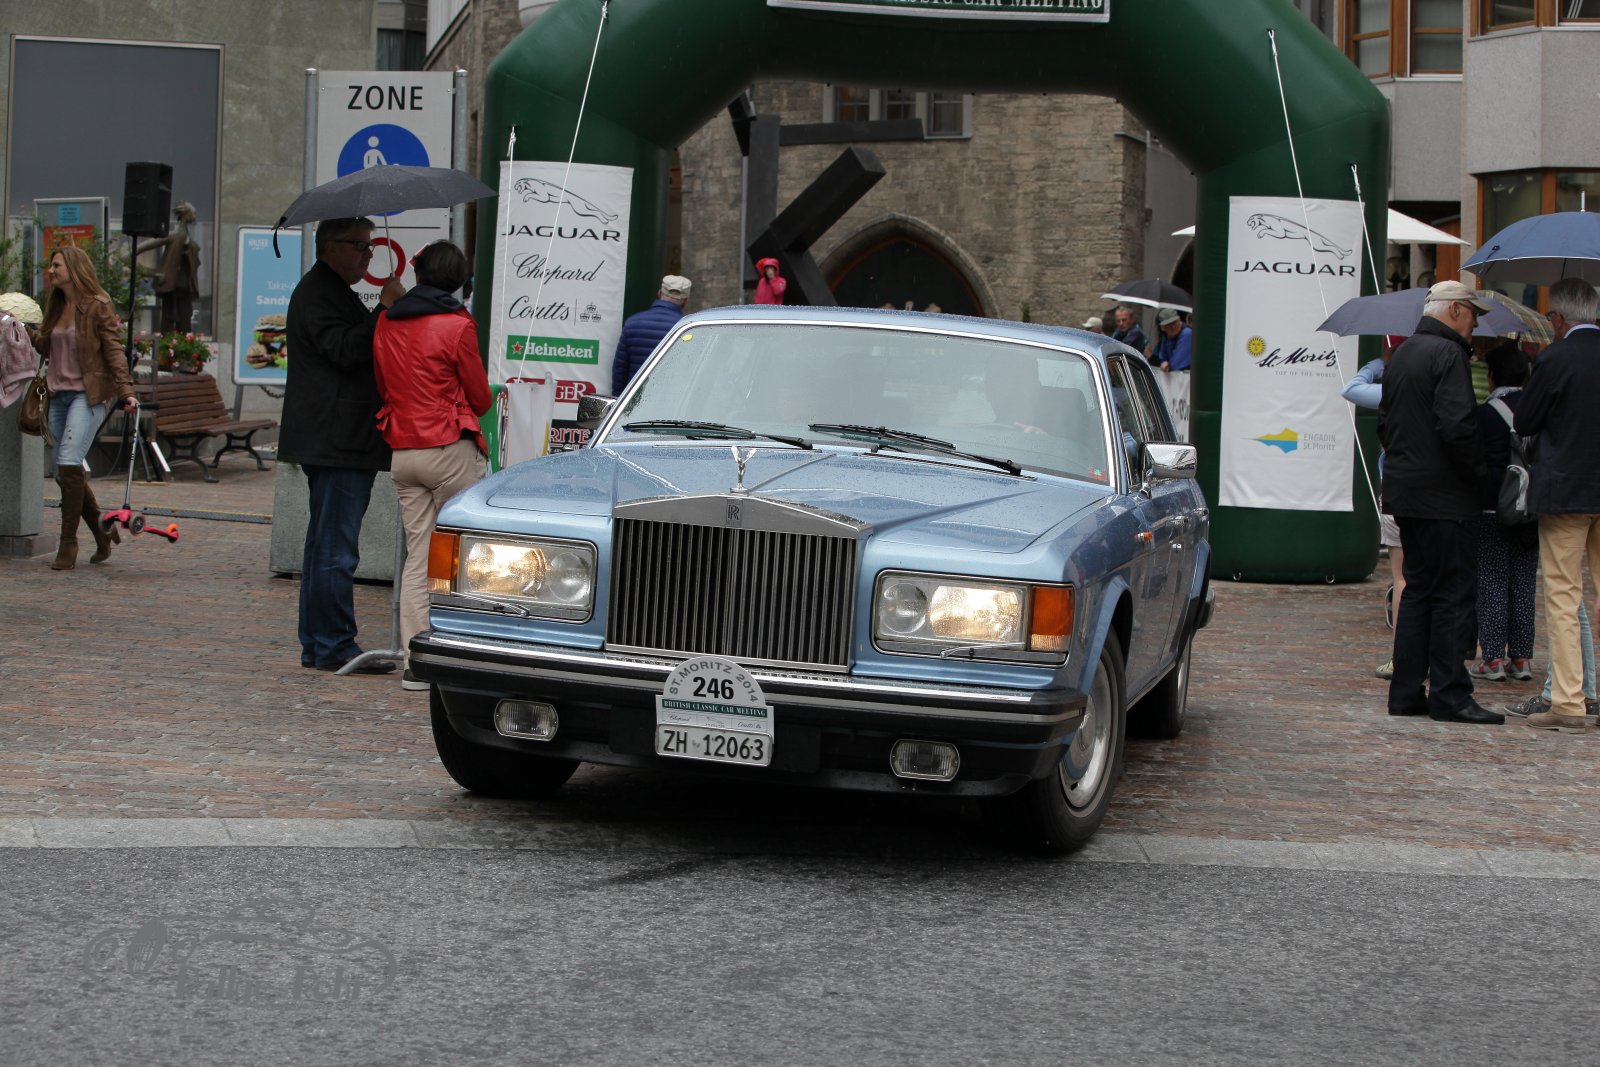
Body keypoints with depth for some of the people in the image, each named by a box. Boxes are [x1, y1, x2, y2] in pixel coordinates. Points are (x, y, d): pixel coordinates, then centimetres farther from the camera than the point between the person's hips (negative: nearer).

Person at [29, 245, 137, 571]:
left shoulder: (97, 306, -5)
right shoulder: (55, 308, 16)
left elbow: (114, 351, -8)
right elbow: (46, 347, 19)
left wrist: (126, 392, -16)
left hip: (88, 394, -8)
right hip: (59, 394, 8)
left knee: (69, 463, -18)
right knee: (64, 471, 7)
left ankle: (68, 544, -12)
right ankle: (102, 532, 23)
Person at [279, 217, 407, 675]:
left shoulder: (332, 291, 24)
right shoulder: (316, 294, -10)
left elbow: (355, 351, 28)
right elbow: (345, 350, -22)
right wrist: (383, 309, -23)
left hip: (341, 443, 11)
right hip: (337, 443, -11)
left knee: (324, 546, 13)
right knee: (335, 549, -10)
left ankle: (316, 645, 18)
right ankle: (334, 647, -9)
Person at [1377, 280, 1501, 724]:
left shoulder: (1402, 355, 15)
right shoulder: (1447, 355, -15)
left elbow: (1385, 423, 20)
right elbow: (1457, 426, -22)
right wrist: (1479, 474, -10)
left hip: (1405, 492, 9)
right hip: (1443, 498, -9)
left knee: (1418, 590, 13)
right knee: (1453, 593, -5)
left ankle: (1406, 691, 13)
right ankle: (1449, 695, -4)